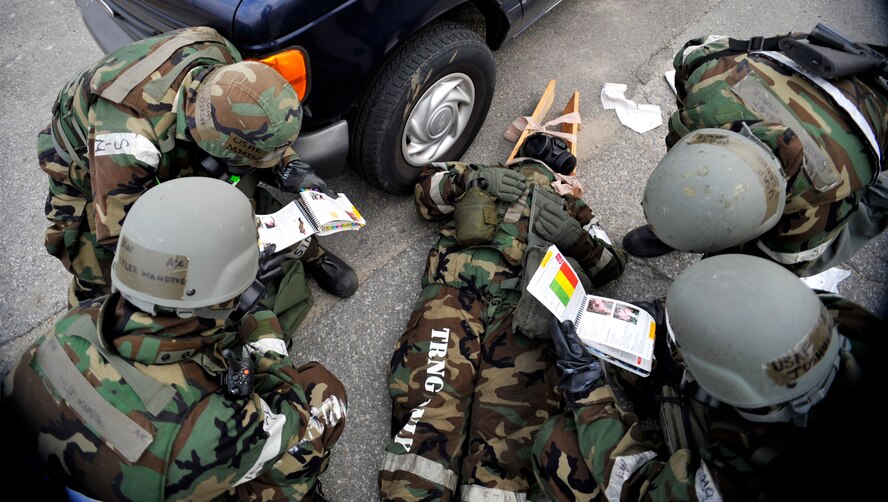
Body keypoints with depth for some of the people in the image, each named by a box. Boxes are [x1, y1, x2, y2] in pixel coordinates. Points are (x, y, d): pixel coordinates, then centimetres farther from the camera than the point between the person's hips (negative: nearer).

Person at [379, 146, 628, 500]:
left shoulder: (567, 202, 31)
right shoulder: (483, 174, 33)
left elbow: (611, 264, 25)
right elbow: (426, 188, 26)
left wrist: (576, 239, 3)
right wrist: (475, 177, 9)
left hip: (525, 306, 0)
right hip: (456, 290, 0)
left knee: (512, 425, -24)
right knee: (430, 399, -23)